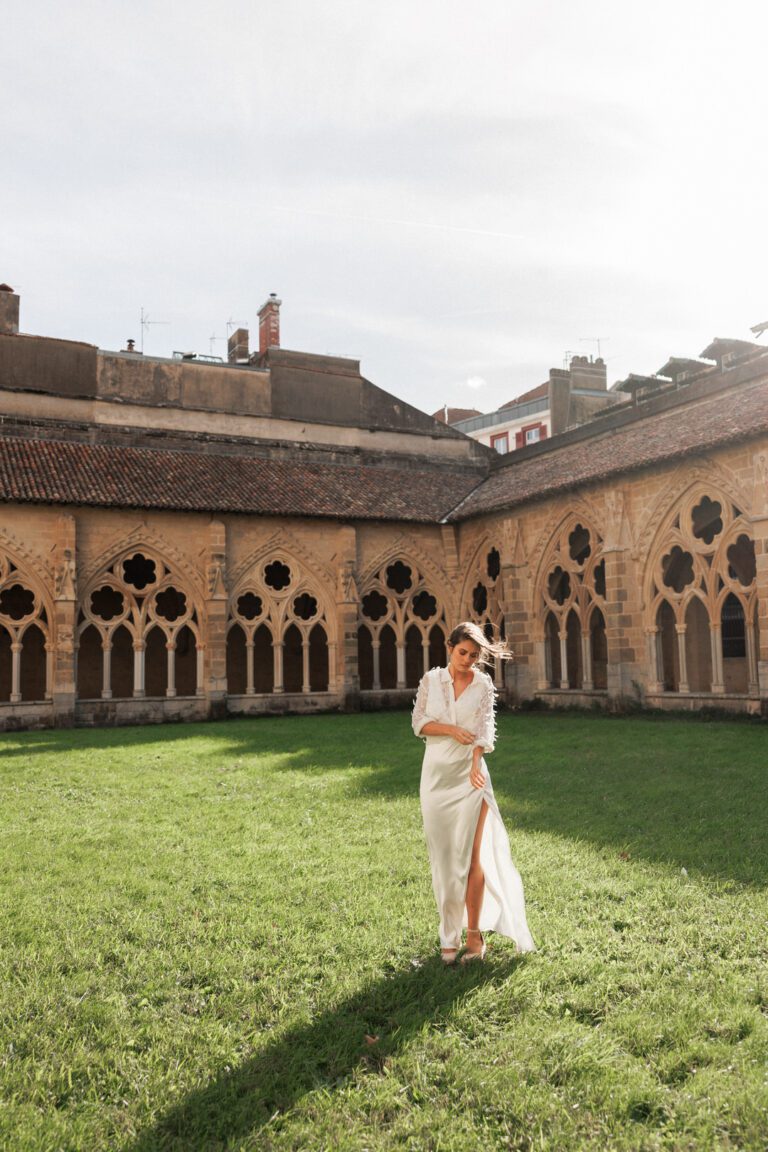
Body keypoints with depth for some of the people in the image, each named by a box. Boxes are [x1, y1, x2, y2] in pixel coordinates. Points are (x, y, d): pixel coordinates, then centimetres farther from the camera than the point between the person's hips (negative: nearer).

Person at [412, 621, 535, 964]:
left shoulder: (484, 684, 1)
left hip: (469, 775, -2)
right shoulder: (431, 679, 4)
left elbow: (485, 728, -10)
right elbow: (418, 722, 1)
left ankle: (475, 937, 5)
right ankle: (449, 935, 17)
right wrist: (452, 730, -16)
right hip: (436, 774, 2)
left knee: (470, 857, -4)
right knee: (443, 857, 7)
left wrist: (475, 764, -26)